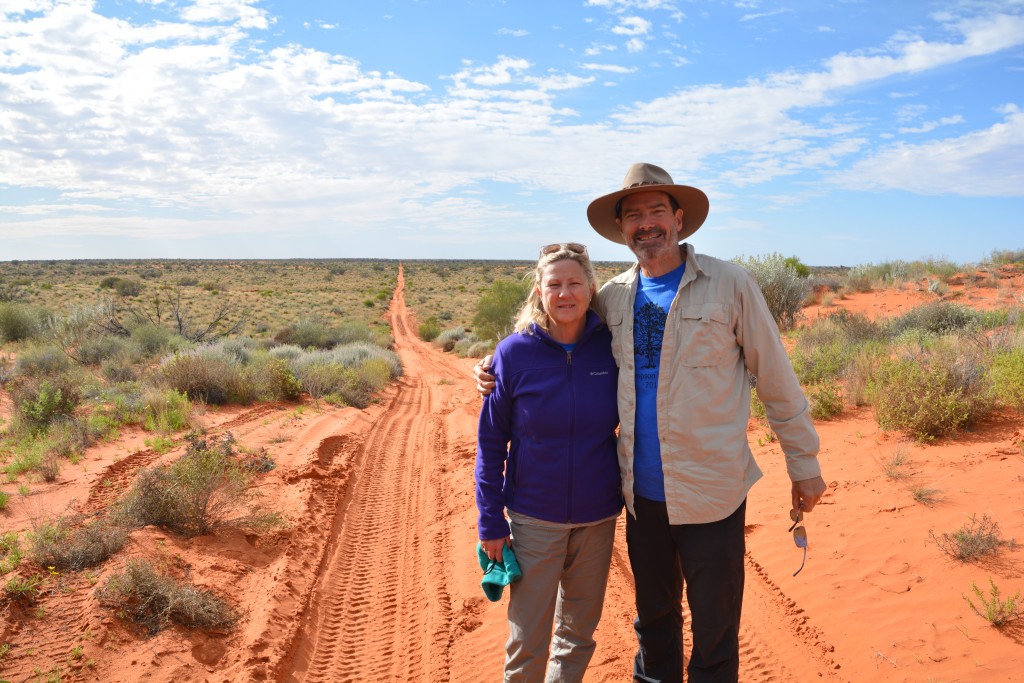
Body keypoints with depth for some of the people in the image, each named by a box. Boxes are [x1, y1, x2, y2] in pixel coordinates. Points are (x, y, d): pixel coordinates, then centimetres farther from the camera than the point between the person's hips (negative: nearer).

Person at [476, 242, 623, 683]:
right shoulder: (514, 352, -12)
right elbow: (491, 441, -6)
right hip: (535, 518, -2)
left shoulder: (610, 346, -8)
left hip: (598, 516, 2)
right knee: (528, 637, 8)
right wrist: (490, 522, -5)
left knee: (580, 629, 18)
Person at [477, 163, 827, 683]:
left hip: (711, 493, -4)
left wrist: (804, 463, 0)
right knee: (653, 620, 22)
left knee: (714, 631, 11)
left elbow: (776, 380, -3)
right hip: (642, 491, 4)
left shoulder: (728, 285, -8)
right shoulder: (613, 298, 2)